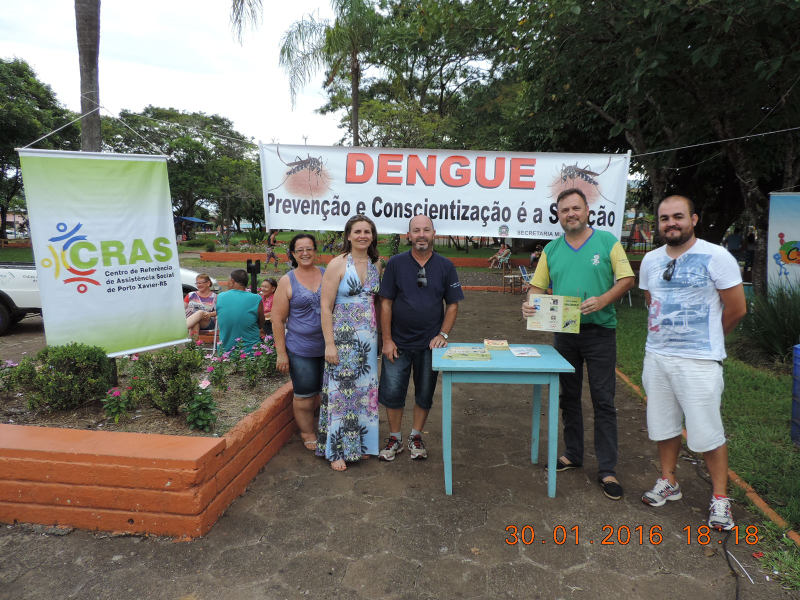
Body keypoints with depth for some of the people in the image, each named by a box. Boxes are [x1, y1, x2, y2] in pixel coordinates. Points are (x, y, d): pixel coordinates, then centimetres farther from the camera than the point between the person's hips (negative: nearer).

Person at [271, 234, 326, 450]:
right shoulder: (287, 281, -4)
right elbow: (277, 319, -3)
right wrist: (281, 353, -7)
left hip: (328, 348, 3)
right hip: (301, 351, -2)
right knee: (305, 396, 7)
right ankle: (308, 434, 28)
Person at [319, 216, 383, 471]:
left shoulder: (376, 264, 7)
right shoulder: (338, 264, -8)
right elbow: (326, 307, -10)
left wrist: (381, 336, 7)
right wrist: (329, 344, -15)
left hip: (369, 336, 5)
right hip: (343, 335, -5)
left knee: (365, 389, 12)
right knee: (341, 390, 0)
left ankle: (360, 443, 28)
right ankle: (338, 449, 15)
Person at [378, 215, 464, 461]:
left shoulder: (445, 266, -1)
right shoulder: (395, 263, -4)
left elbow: (452, 304, 3)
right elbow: (386, 303, -3)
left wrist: (443, 335, -9)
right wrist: (387, 340, -7)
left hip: (430, 343, 1)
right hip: (398, 342, -1)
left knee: (425, 394, 11)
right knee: (392, 392, 4)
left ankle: (415, 437, 31)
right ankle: (395, 438, 25)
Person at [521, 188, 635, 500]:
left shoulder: (608, 241, -1)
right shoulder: (552, 249, 8)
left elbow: (626, 279, -4)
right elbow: (538, 285, 8)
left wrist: (603, 300, -21)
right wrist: (530, 304, -13)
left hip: (600, 331, -4)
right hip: (564, 332, 4)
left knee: (603, 401, 0)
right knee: (569, 397, 13)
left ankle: (607, 469, 9)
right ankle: (573, 454, 28)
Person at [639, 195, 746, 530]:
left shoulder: (716, 257, -9)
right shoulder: (651, 260, 8)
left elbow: (736, 309, -5)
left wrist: (706, 339, 6)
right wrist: (667, 335, 12)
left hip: (699, 361, -5)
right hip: (656, 355, 5)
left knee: (708, 432, 2)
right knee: (663, 424, 14)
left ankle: (720, 498, 19)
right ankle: (668, 483, 32)